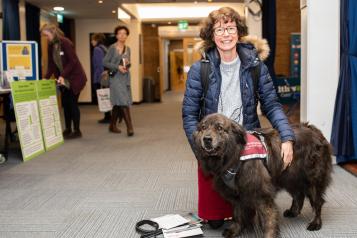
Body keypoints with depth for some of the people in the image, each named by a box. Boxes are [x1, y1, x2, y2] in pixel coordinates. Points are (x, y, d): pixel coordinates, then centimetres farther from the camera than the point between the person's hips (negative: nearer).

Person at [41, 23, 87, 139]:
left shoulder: (65, 42, -16)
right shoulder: (51, 46, 5)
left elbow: (73, 61, -20)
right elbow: (51, 64, 6)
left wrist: (63, 75, -25)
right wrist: (46, 78, -5)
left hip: (74, 77, -7)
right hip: (63, 79, 7)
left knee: (72, 103, -5)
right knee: (65, 104, 8)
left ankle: (77, 131, 2)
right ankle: (68, 129, 17)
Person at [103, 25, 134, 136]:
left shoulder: (127, 49, 11)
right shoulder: (112, 47, -6)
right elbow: (105, 62, -8)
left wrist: (128, 64, -3)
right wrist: (117, 67, -16)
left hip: (125, 77, 6)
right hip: (115, 77, -6)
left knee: (118, 103, 10)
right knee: (123, 102, -13)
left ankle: (112, 125, 22)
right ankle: (129, 127, -12)